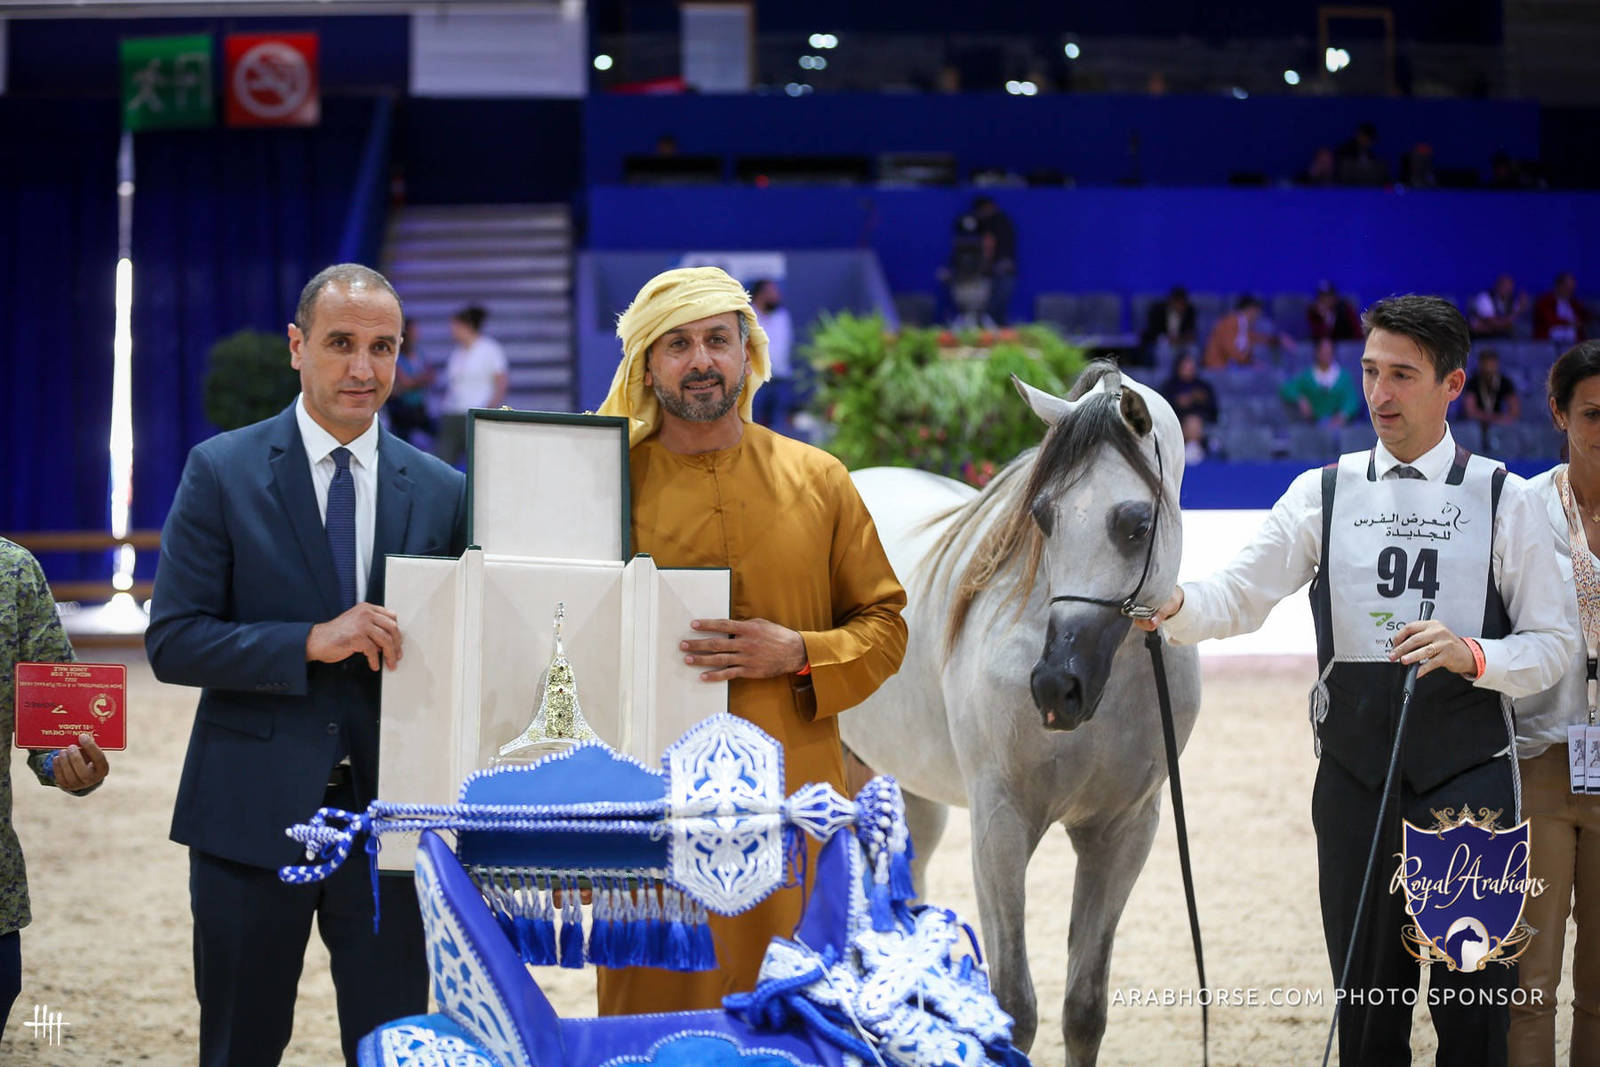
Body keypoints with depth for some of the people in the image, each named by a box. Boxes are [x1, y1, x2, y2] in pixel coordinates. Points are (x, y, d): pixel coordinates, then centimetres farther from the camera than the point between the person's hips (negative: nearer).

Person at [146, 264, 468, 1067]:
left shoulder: (442, 491, 5)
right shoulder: (221, 472, -2)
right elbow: (171, 641, -8)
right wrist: (311, 643, -20)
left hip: (388, 812, 2)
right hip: (251, 814, -1)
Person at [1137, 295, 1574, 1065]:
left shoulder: (1504, 500, 2)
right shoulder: (1324, 494, 6)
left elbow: (1552, 646, 2)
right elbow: (1241, 595, -6)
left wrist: (1473, 654, -17)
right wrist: (1175, 605, -27)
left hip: (1469, 773, -2)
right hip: (1355, 778, 2)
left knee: (1475, 1002, 0)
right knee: (1366, 1000, 9)